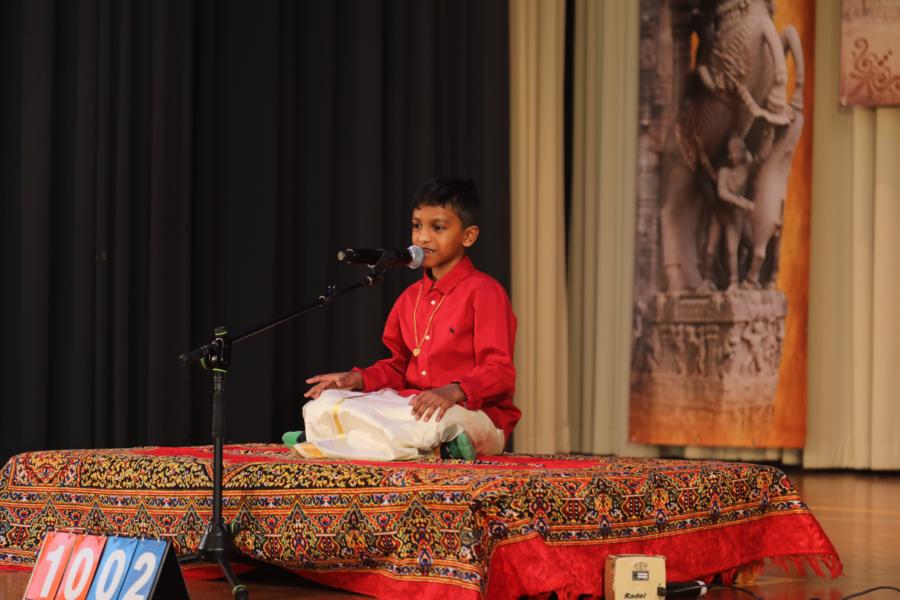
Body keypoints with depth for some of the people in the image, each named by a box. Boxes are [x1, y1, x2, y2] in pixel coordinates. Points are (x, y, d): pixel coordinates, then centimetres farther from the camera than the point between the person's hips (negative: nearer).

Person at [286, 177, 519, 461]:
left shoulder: (484, 292, -7)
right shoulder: (410, 298, 17)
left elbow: (499, 373, -14)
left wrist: (453, 391, -32)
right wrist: (358, 378, 4)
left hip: (474, 414, -7)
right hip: (412, 403, 7)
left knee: (426, 424, -42)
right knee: (322, 408, -10)